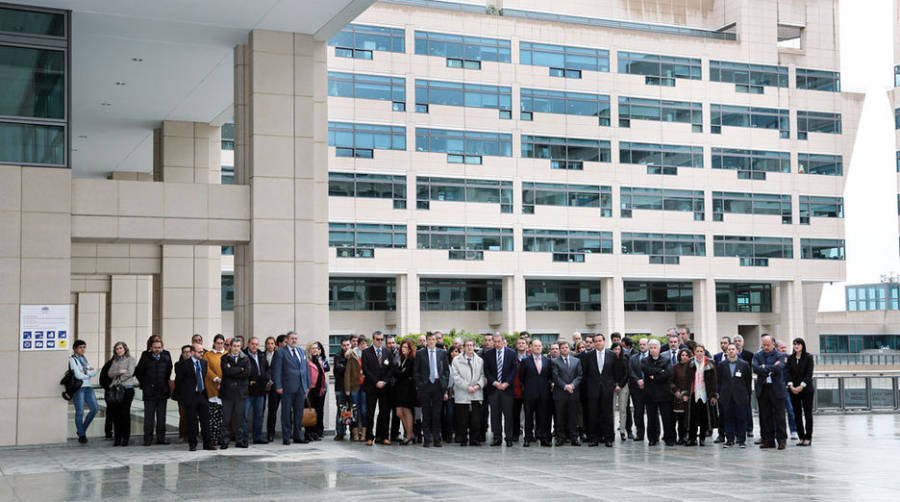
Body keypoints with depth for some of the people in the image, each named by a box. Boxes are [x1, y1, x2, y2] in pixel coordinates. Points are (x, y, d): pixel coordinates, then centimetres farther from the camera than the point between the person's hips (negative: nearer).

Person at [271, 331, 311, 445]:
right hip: (288, 388, -5)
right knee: (286, 413, 0)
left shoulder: (302, 351, 15)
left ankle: (298, 436, 17)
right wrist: (278, 386, -13)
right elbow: (277, 370, -6)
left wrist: (307, 385, 11)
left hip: (301, 388, 5)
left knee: (299, 413, 9)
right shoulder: (280, 352, -2)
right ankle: (286, 438, 6)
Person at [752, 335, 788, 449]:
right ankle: (768, 440, 12)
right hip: (762, 390, 2)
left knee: (779, 416, 0)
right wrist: (771, 369, -15)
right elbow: (755, 368, -10)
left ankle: (781, 440, 7)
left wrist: (764, 367, -12)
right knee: (765, 416, 6)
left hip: (777, 390, -2)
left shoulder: (781, 356, 2)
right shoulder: (757, 356, 8)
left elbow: (779, 368, -17)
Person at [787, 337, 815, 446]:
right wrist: (791, 385, -11)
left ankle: (808, 438, 2)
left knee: (807, 413, -1)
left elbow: (809, 373, -7)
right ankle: (801, 437, 9)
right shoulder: (790, 358, 9)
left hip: (806, 389, -3)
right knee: (797, 414, 4)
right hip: (793, 390, 3)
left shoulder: (808, 357, -2)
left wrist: (802, 386, -16)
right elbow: (788, 372, 3)